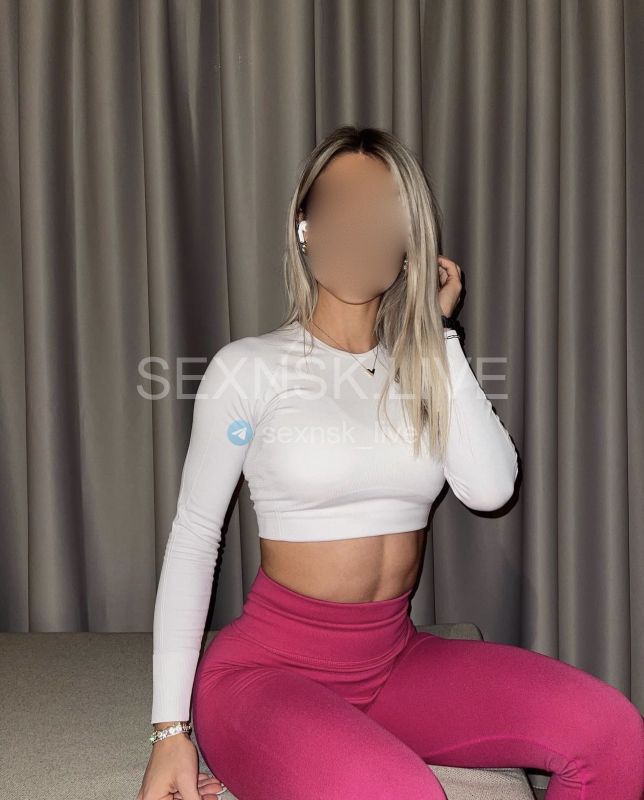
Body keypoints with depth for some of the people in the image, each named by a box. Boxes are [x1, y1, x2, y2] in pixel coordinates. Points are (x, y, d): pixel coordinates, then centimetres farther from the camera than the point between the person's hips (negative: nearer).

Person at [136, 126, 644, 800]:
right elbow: (192, 539, -5)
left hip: (396, 661, 5)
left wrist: (437, 332, -4)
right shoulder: (248, 367, -6)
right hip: (269, 668, -5)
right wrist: (171, 728, -8)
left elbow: (489, 488, -10)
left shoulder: (425, 368, 6)